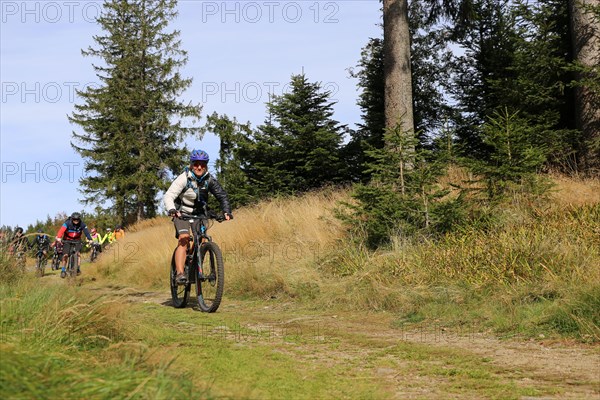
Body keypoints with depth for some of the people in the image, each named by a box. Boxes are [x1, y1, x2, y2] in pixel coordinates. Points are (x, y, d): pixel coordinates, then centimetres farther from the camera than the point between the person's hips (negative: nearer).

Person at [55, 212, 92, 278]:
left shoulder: (82, 224, -17)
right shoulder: (67, 223, -23)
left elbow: (86, 232, -26)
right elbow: (62, 230, -37)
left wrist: (90, 239, -43)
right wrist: (58, 238, -55)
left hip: (77, 240, 1)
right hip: (67, 240, -1)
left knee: (78, 253, -20)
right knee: (65, 255, -10)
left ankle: (78, 268, -12)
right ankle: (63, 270, 4)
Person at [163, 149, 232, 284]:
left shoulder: (209, 179, -10)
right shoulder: (184, 178, -20)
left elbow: (222, 195, -12)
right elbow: (168, 196, -25)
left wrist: (226, 211, -29)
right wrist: (172, 210, -45)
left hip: (199, 213, 4)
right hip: (182, 212, -3)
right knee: (184, 239, -25)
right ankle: (180, 273, -31)